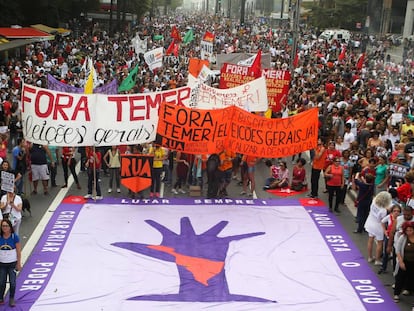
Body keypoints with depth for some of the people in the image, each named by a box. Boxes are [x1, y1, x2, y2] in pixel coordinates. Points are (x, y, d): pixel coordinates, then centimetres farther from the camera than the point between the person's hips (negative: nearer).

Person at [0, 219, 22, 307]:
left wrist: (19, 263, -7)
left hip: (12, 263, -2)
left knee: (12, 282, 6)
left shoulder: (14, 237, -11)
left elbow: (19, 251, -7)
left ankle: (11, 299, 22)